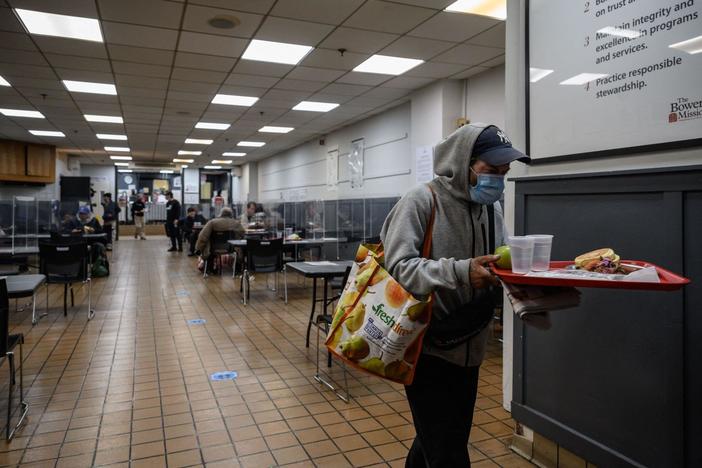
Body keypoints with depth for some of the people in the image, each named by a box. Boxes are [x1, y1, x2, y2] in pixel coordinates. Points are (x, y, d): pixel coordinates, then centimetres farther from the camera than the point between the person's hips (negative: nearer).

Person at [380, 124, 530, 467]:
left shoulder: (488, 208, 7)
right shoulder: (421, 201, -14)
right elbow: (399, 267, -23)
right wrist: (460, 272, -34)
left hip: (468, 349, 7)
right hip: (428, 349, -7)